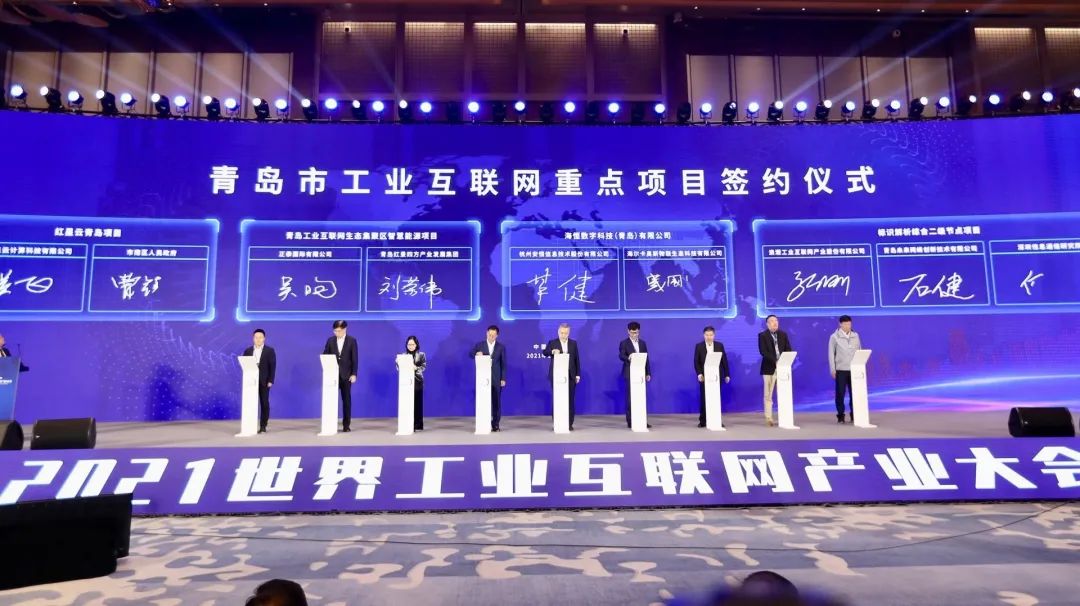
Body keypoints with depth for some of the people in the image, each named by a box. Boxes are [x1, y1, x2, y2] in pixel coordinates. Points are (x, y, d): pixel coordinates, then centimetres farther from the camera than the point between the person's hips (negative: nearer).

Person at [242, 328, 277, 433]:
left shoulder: (270, 350, 2)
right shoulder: (248, 351, 9)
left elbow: (272, 366, -3)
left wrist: (270, 380, -10)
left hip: (264, 381, -2)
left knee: (264, 403, 1)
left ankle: (263, 426, 6)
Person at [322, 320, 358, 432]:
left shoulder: (352, 341, -1)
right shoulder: (330, 340, 6)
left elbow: (354, 359, -2)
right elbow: (325, 356, 7)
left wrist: (354, 374, -8)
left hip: (346, 375, -2)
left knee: (346, 400, 3)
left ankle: (346, 425, 10)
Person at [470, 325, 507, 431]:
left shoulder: (501, 347, 5)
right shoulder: (479, 345, 7)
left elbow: (503, 364, 4)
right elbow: (470, 354, -1)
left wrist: (503, 378, -2)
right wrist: (476, 354, -24)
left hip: (496, 378, 0)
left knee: (496, 401, 1)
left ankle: (495, 424, 7)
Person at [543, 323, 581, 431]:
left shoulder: (574, 343, 10)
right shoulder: (552, 342, 5)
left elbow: (577, 359, 9)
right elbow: (545, 352, -11)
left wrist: (578, 374, 4)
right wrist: (552, 351, -32)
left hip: (570, 376, 1)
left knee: (570, 400, 0)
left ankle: (569, 423, 6)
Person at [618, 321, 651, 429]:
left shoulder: (643, 343, 14)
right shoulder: (624, 343, 1)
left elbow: (646, 358, 14)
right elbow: (621, 356, -14)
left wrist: (648, 373, 8)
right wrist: (628, 358, -36)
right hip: (630, 374, -4)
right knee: (630, 397, -2)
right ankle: (630, 421, 2)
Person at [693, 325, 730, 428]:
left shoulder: (720, 345, 6)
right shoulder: (699, 346, 2)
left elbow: (724, 360, 6)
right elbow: (696, 362, 0)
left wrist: (727, 374, 3)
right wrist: (699, 374, -12)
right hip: (704, 376, -1)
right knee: (703, 398, 1)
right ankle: (702, 421, 6)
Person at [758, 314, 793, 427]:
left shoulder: (783, 334, 12)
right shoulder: (762, 335, -1)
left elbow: (788, 350, 7)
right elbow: (763, 352, -12)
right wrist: (775, 361, -21)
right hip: (769, 368, -3)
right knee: (768, 394, 0)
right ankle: (768, 418, 4)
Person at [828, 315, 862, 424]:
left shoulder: (855, 336, 8)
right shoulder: (834, 337, -1)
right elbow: (831, 354, 0)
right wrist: (832, 370, -5)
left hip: (854, 369, 2)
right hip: (840, 369, -2)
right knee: (840, 393, 0)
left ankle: (854, 415, 13)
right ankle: (840, 416, 8)